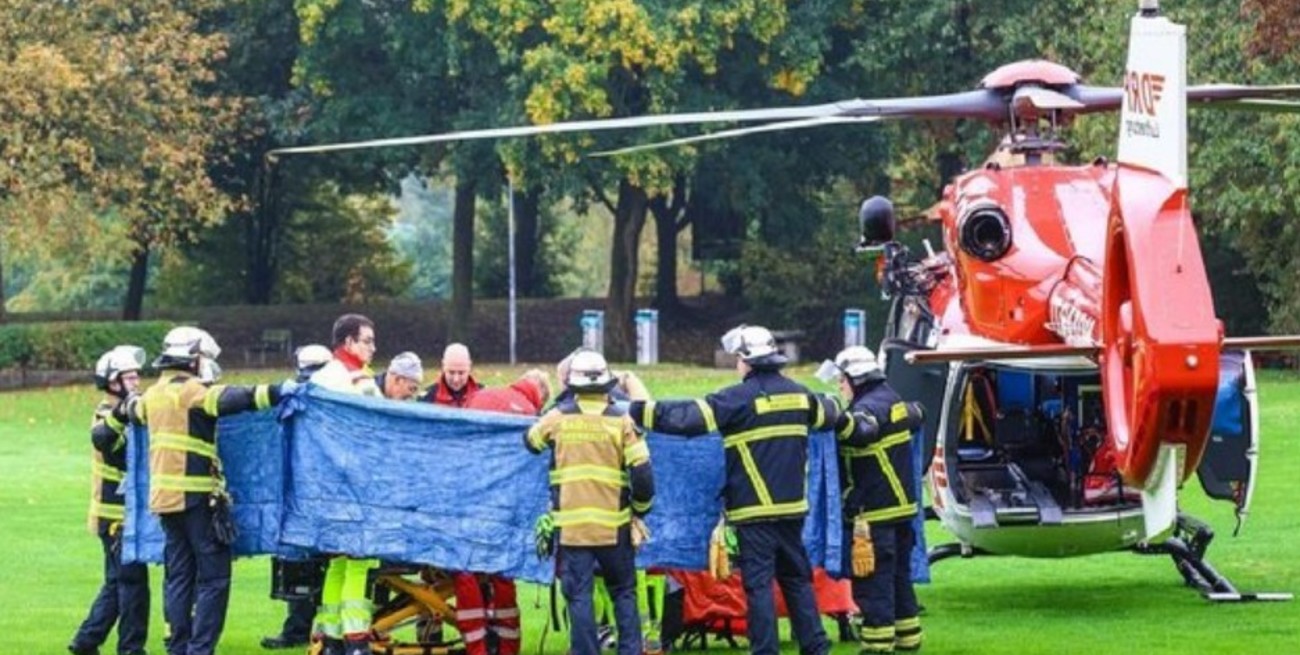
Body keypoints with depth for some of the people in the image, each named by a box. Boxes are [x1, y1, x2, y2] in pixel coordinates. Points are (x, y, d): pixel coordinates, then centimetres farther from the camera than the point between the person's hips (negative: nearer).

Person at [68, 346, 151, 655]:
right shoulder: (108, 414, -14)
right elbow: (100, 437, -38)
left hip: (127, 511, 9)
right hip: (115, 513, -9)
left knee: (117, 582, 15)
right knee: (132, 580, -6)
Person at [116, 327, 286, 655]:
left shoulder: (154, 395, 15)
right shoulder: (193, 391, -10)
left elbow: (131, 410, 37)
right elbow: (231, 399, -26)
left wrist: (122, 408, 60)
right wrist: (274, 393, -33)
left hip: (164, 496, 8)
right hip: (197, 496, -8)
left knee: (178, 576, 12)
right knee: (214, 577, -5)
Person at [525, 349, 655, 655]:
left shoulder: (558, 418, -1)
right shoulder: (621, 421, -4)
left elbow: (530, 441, 19)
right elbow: (642, 474, -7)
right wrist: (640, 508, 10)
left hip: (570, 524, 0)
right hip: (614, 524, 0)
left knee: (578, 596, 3)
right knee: (624, 593, 14)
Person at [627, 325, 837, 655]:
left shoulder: (739, 398, -12)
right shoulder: (798, 394, 6)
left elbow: (689, 417, -18)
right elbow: (827, 413, 27)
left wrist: (639, 411, -13)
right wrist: (831, 405, 50)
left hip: (755, 508, -6)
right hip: (792, 505, 6)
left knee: (758, 582, -2)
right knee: (797, 577, 15)